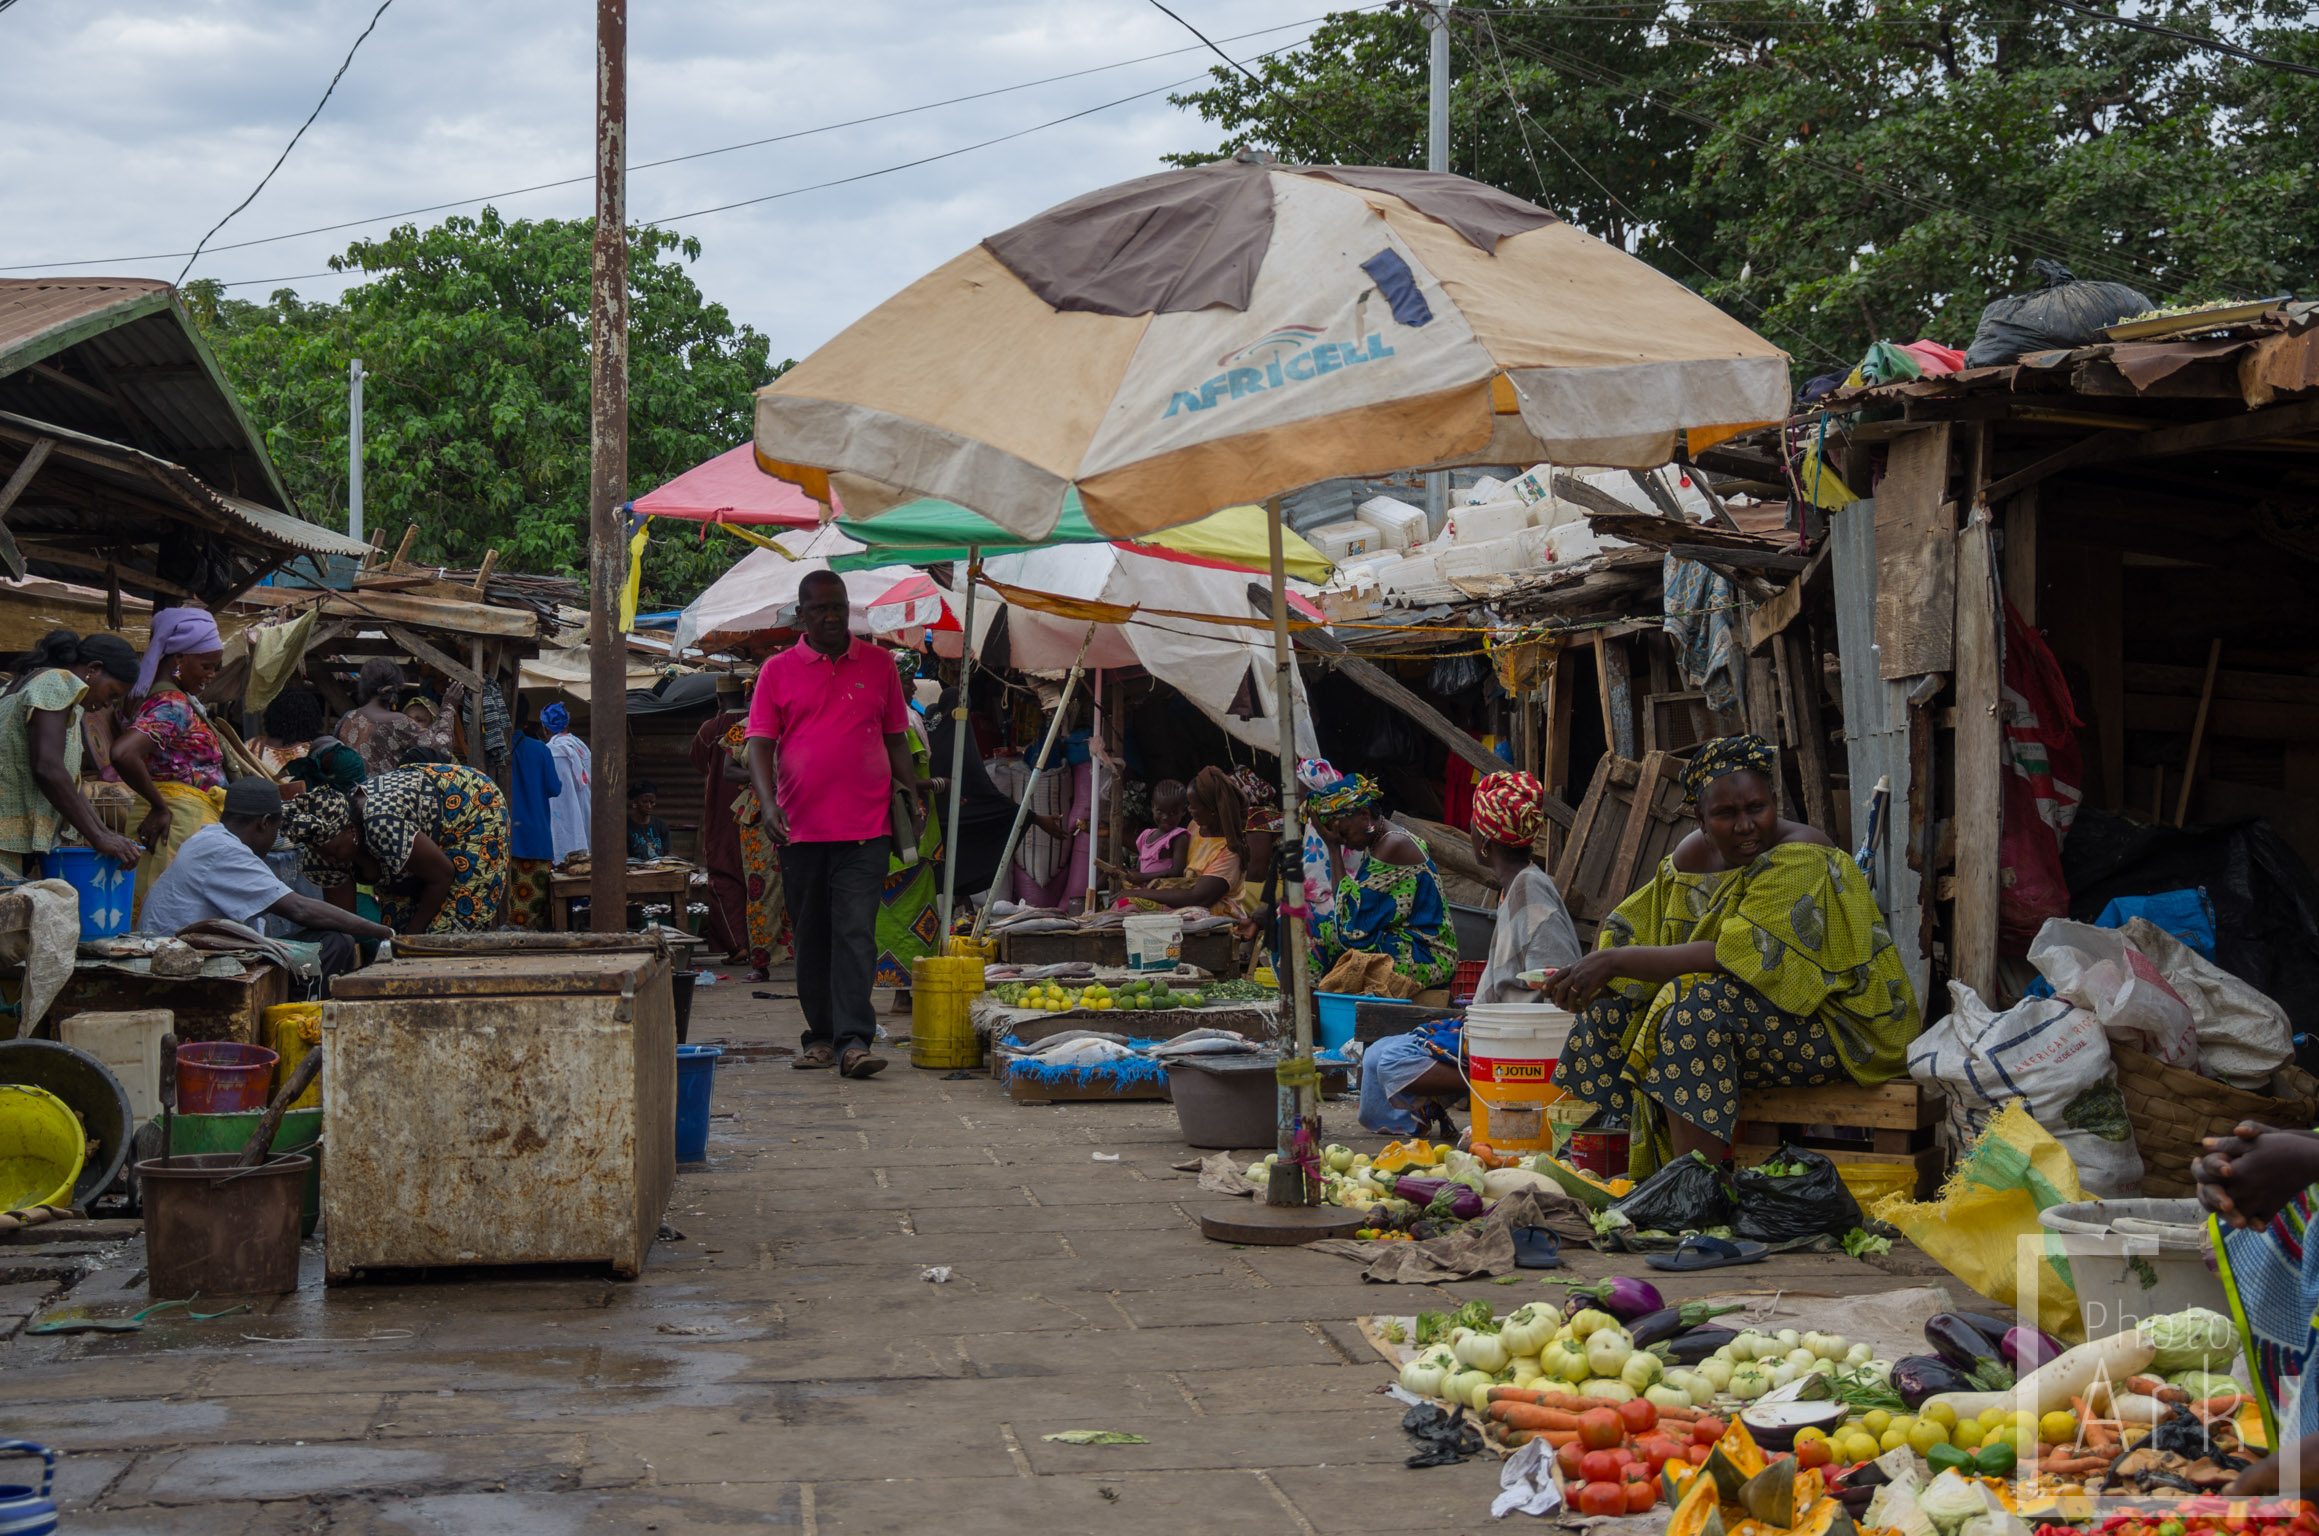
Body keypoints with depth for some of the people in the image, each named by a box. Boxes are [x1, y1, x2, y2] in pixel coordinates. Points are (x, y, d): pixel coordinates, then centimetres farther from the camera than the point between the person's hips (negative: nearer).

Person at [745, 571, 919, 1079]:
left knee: (856, 933, -11)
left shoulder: (877, 664, 10)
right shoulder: (777, 671, 7)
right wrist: (768, 802, -15)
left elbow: (895, 737, 17)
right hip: (801, 828, 1)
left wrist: (912, 790, 3)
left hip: (865, 828, -1)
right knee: (811, 937, 9)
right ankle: (821, 1036, 20)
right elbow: (759, 745, 1)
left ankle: (854, 1041, -16)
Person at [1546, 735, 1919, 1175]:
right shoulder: (1694, 854, 3)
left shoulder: (1802, 857, -20)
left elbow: (1742, 957, -29)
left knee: (1701, 1007, -31)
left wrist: (1616, 960, -30)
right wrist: (1589, 973, -15)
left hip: (1842, 1027, -8)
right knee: (1615, 1003, -3)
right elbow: (1631, 927, 7)